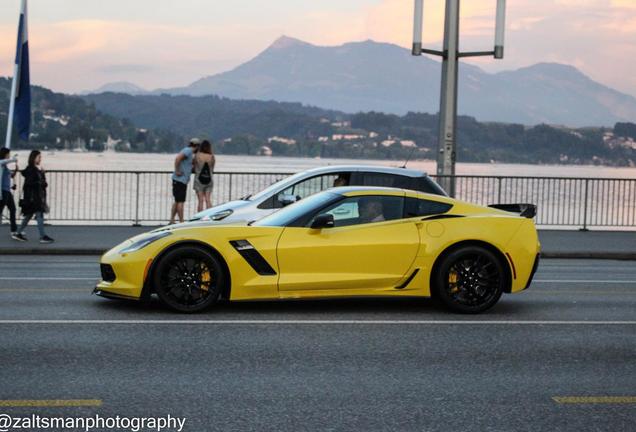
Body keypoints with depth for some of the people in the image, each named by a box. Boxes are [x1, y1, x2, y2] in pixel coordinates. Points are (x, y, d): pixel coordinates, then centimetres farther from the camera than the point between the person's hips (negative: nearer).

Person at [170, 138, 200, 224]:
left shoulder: (189, 152, 18)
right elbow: (177, 158, -27)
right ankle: (181, 222, -6)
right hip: (180, 179, -10)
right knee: (180, 202, -7)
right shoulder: (188, 151, -11)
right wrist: (177, 171, -21)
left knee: (177, 202, 13)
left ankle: (171, 221, 16)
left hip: (182, 180, 10)